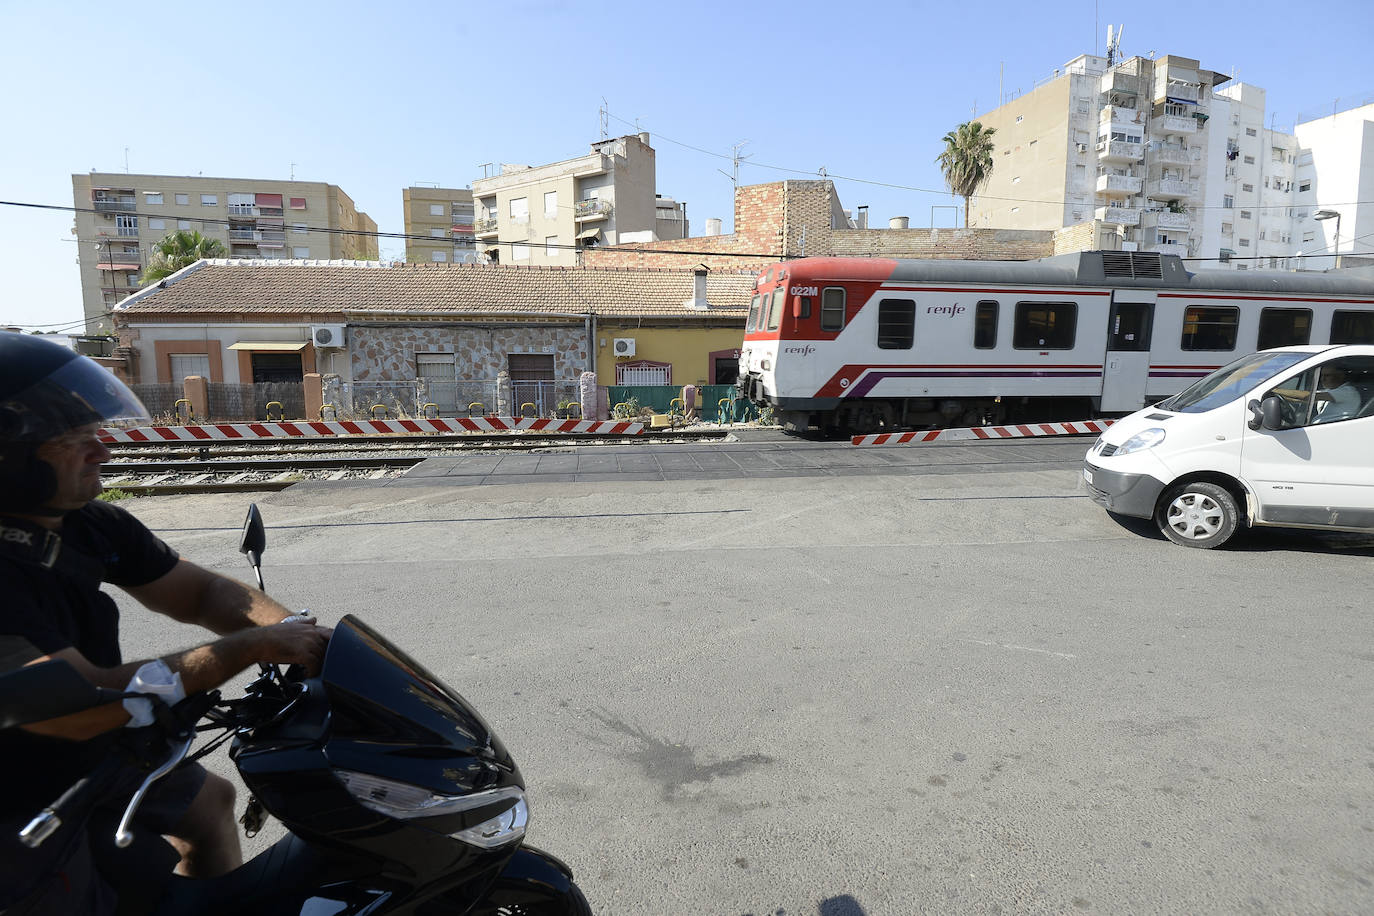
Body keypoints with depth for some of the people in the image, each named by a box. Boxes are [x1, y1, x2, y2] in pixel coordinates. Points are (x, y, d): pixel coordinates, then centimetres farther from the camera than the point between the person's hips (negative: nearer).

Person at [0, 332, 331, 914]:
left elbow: (196, 592, -3)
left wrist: (295, 633, -20)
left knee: (208, 802, 25)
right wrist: (253, 645, -33)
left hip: (98, 754, 8)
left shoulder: (90, 523, -8)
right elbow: (81, 702, -36)